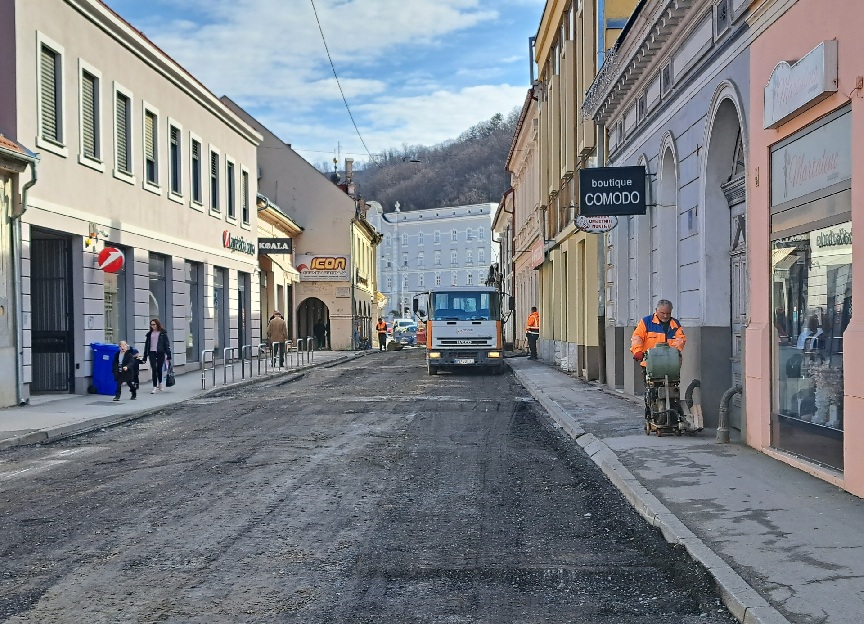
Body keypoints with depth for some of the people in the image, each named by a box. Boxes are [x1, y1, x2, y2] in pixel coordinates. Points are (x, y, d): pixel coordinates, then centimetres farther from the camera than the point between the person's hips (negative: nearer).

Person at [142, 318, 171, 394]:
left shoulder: (163, 333, 2)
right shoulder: (149, 334, 11)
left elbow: (167, 344, -1)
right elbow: (146, 345, 13)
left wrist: (168, 355, -7)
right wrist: (145, 357, 9)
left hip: (160, 353, -2)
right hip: (152, 353, 2)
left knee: (159, 369, 8)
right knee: (154, 369, -7)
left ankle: (160, 384, 30)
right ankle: (155, 387, -8)